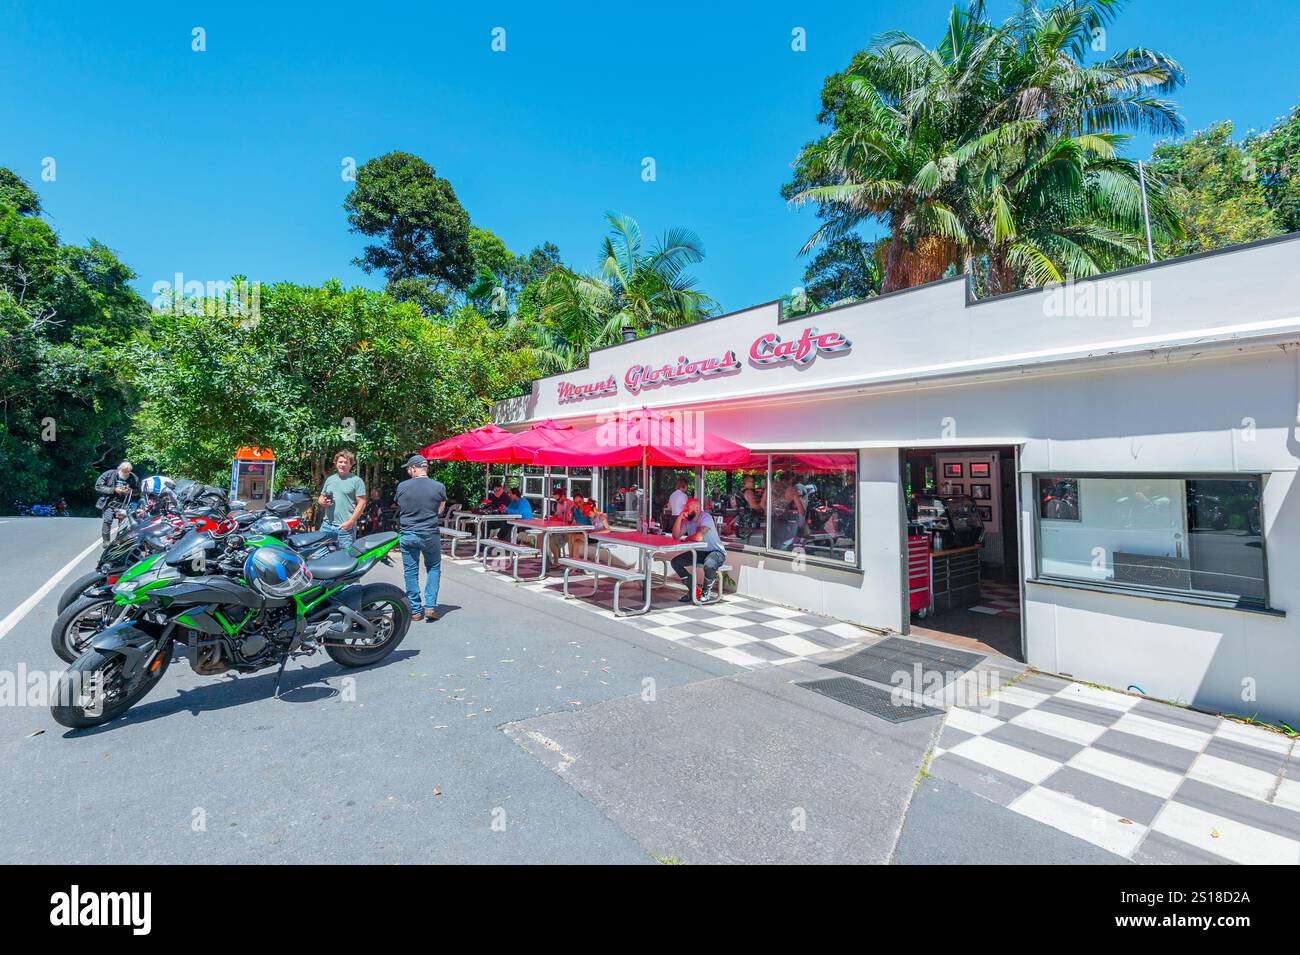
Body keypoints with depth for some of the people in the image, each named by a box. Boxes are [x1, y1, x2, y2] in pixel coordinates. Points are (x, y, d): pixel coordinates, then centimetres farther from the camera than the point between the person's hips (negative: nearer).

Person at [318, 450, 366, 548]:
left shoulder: (356, 481, -2)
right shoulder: (330, 479, 16)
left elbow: (361, 503, -7)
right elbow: (321, 498, 23)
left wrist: (350, 522, -13)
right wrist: (323, 502, -2)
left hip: (345, 527, -5)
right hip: (327, 525, 5)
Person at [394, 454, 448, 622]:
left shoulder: (402, 486, -6)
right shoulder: (439, 487, -8)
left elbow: (400, 509, 8)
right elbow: (440, 512, 2)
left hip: (408, 534, 1)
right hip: (430, 535, 0)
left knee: (410, 572, 11)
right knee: (433, 568, 16)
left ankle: (415, 610, 16)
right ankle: (430, 606, 7)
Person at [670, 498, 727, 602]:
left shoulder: (705, 517, -21)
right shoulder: (687, 520, 2)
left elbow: (699, 537, -33)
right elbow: (675, 535, -7)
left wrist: (685, 538, -13)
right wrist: (680, 517, -17)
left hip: (716, 552, -8)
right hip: (699, 552, 8)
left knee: (709, 565, -40)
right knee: (675, 562, -4)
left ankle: (707, 590, -6)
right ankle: (693, 589, 9)